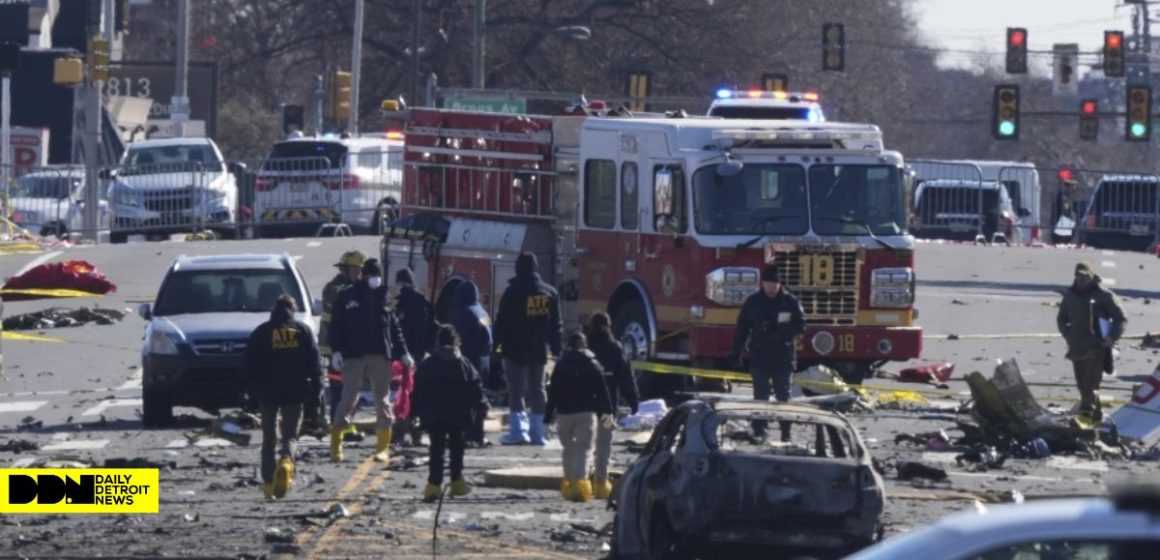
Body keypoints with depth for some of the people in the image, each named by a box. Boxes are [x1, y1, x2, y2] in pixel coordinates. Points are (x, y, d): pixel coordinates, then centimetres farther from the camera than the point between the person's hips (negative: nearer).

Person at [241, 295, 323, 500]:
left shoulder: (261, 332, 3)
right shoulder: (303, 331, 4)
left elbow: (250, 363, 3)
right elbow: (315, 362, 2)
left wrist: (247, 388, 9)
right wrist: (316, 388, 5)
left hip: (268, 392, 0)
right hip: (295, 393, 0)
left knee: (269, 437, 10)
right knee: (290, 435, 5)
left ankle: (268, 482, 7)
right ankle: (287, 460, -27)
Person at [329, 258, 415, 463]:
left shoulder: (384, 297, 9)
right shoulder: (348, 296, 1)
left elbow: (394, 328, 14)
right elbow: (336, 325, 0)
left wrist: (403, 353, 10)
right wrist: (336, 351, -9)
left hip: (380, 356, 3)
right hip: (353, 356, -3)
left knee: (383, 400, 3)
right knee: (348, 399, -4)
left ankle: (383, 447, 9)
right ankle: (336, 444, 1)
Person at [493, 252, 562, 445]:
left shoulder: (513, 292, -11)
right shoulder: (550, 293, 5)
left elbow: (503, 322, -11)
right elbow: (556, 324, 9)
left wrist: (497, 342, -3)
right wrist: (556, 348, 15)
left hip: (516, 350, -4)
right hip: (539, 350, 4)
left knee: (516, 389, -2)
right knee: (537, 389, 11)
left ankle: (518, 430, -12)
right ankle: (538, 432, 10)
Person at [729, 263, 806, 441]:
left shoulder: (790, 302, 0)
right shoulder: (753, 303, 3)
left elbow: (800, 325, 0)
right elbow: (742, 328, 5)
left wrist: (779, 330, -16)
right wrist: (735, 353, 0)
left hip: (783, 359, 0)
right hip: (759, 358, 0)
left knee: (783, 397, 4)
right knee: (760, 397, -1)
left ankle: (786, 433, 9)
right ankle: (758, 432, 1)